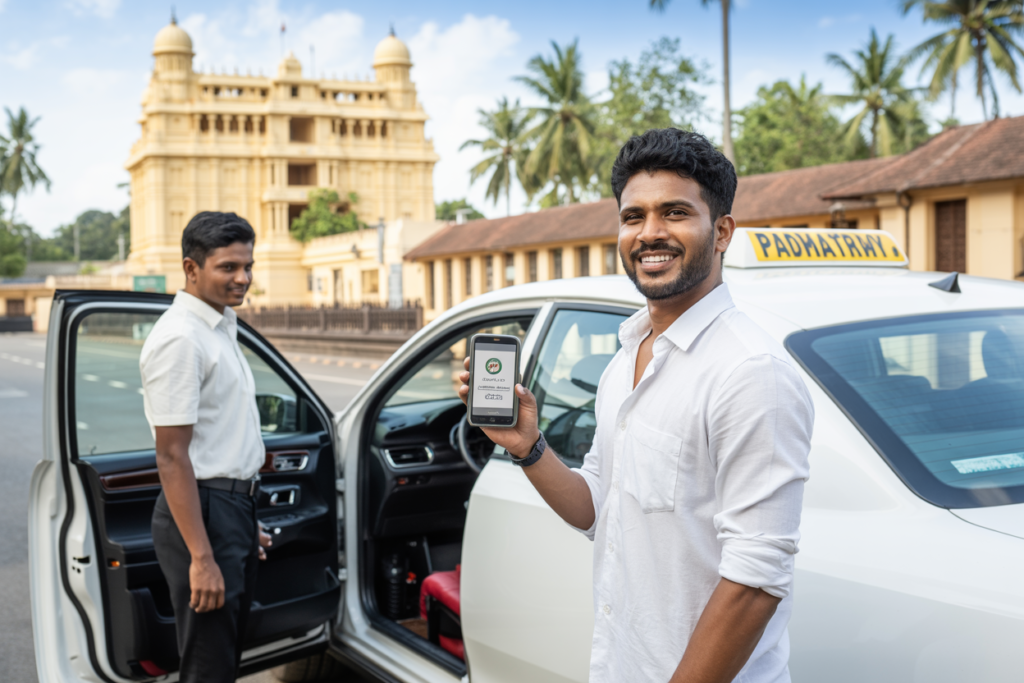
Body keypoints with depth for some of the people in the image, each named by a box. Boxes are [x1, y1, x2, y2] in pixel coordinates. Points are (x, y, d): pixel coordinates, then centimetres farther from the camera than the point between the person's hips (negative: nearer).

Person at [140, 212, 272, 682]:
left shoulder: (220, 329, 13)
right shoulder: (180, 338, -17)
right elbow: (172, 455, -21)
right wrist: (201, 558, -24)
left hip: (234, 506, 10)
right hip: (203, 514, -10)